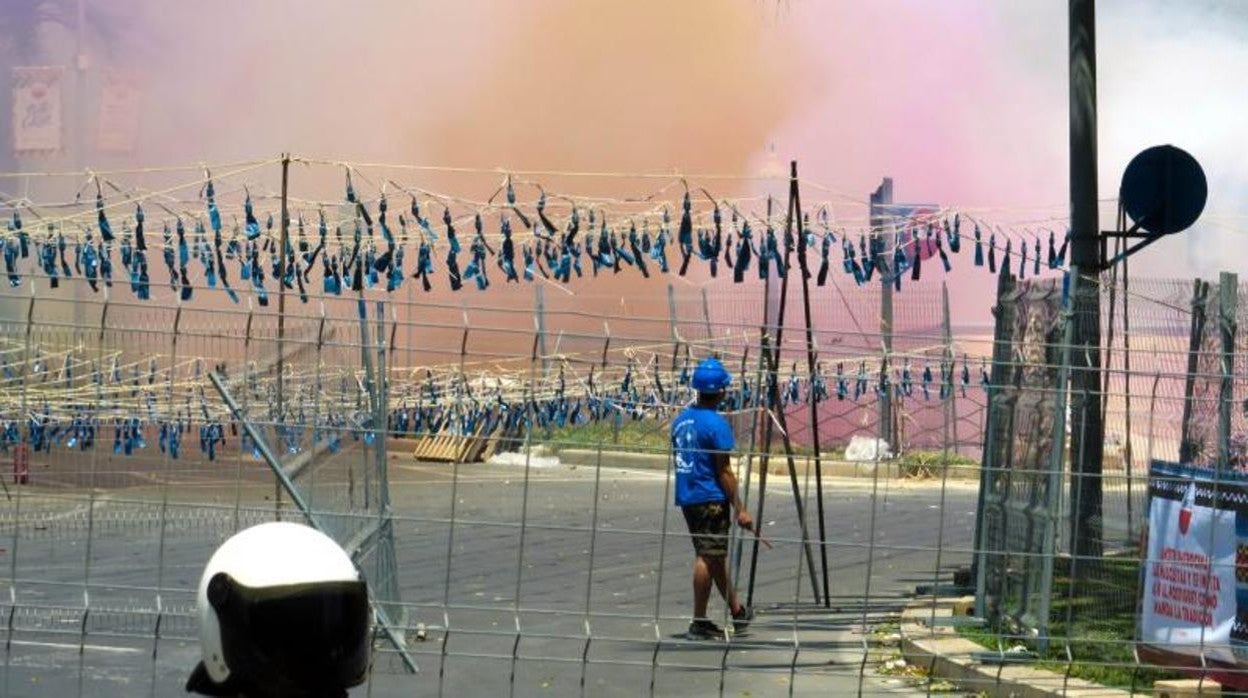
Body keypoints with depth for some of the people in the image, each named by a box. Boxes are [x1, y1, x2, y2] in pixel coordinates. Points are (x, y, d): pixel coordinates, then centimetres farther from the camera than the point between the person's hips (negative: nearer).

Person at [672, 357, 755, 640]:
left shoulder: (681, 419, 10)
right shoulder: (716, 424, -15)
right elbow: (724, 471, -15)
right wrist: (740, 509, -10)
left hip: (686, 497, 8)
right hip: (711, 499, -8)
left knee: (716, 556, 17)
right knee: (707, 558, -1)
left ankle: (737, 612, 30)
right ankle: (699, 623, 2)